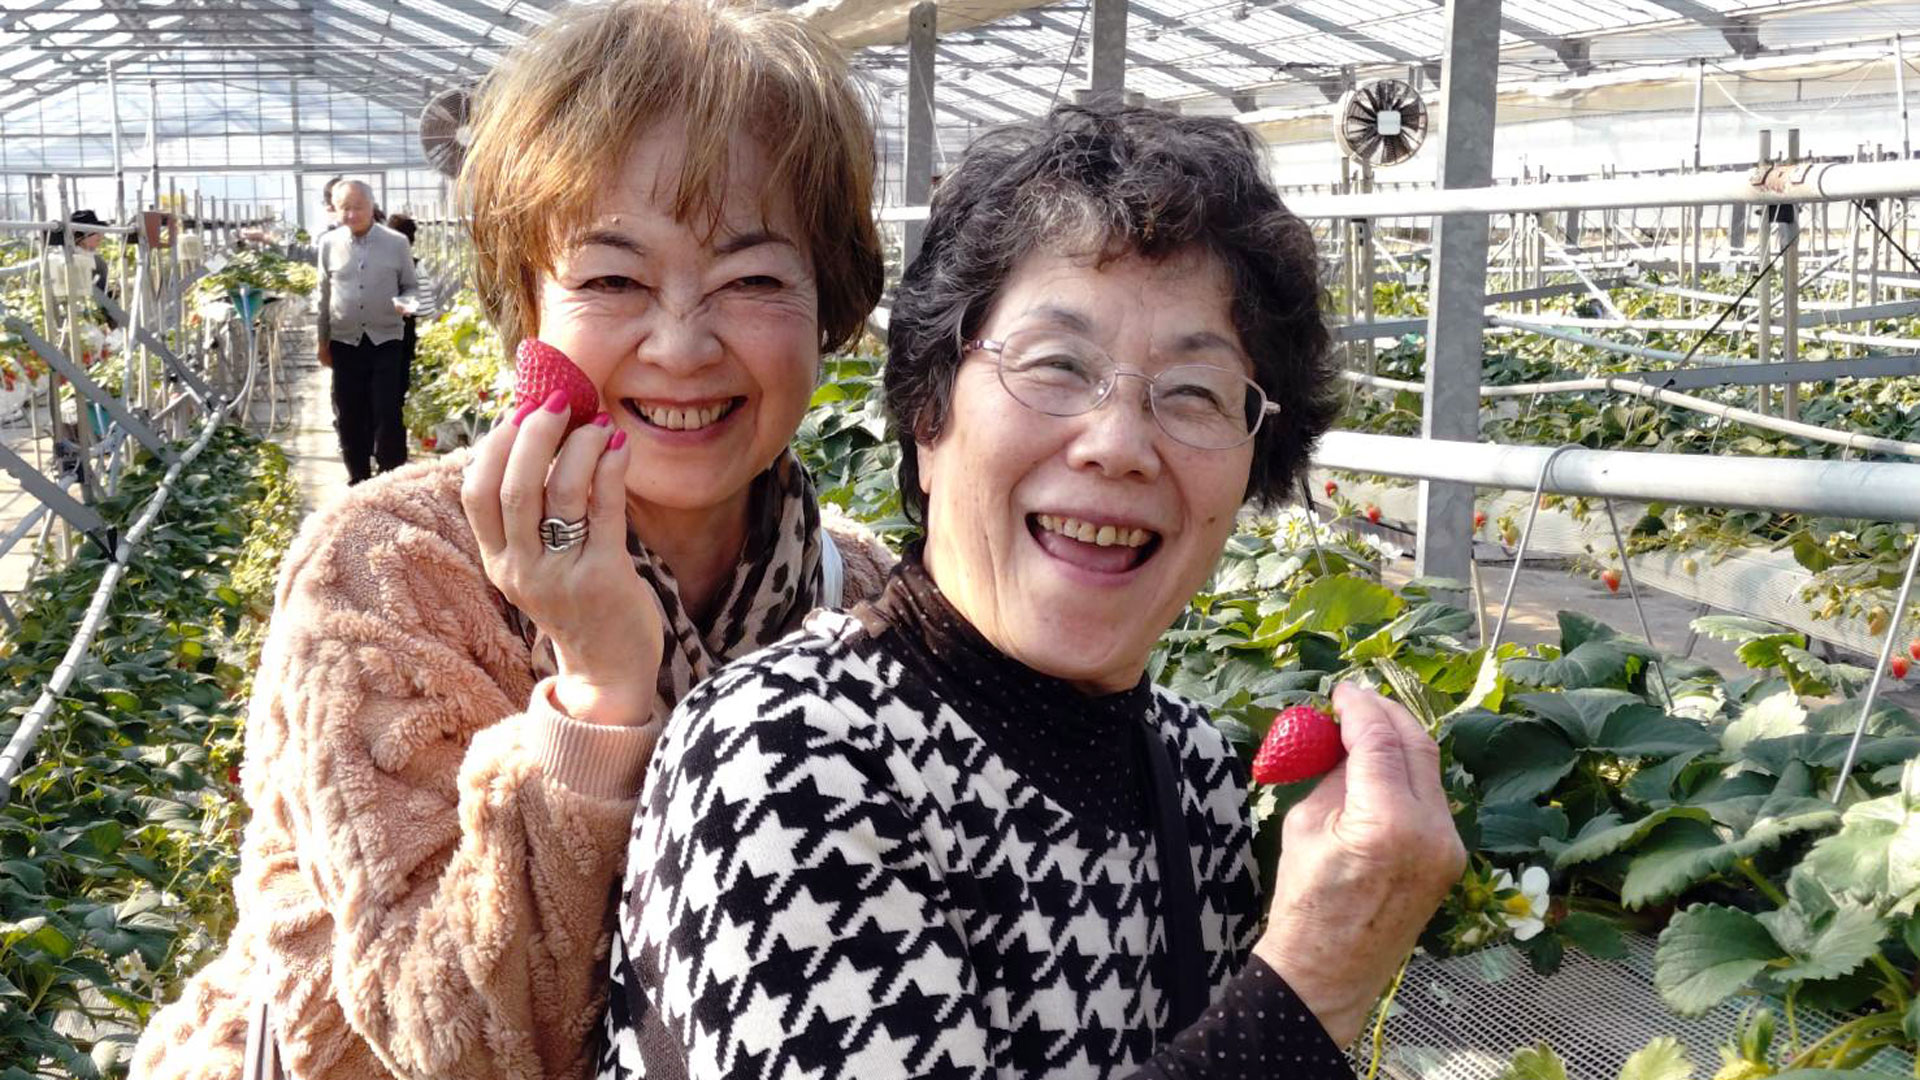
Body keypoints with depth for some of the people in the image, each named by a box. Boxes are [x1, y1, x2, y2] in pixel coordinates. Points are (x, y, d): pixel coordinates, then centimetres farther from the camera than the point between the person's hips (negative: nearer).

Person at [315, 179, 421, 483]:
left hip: (386, 341, -2)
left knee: (388, 416, -5)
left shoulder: (397, 243, -2)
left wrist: (407, 302, -16)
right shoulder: (329, 244, 4)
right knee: (349, 418, 7)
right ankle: (358, 482, 20)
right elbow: (324, 295, 12)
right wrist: (322, 341, 14)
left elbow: (411, 286, 8)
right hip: (345, 343, 2)